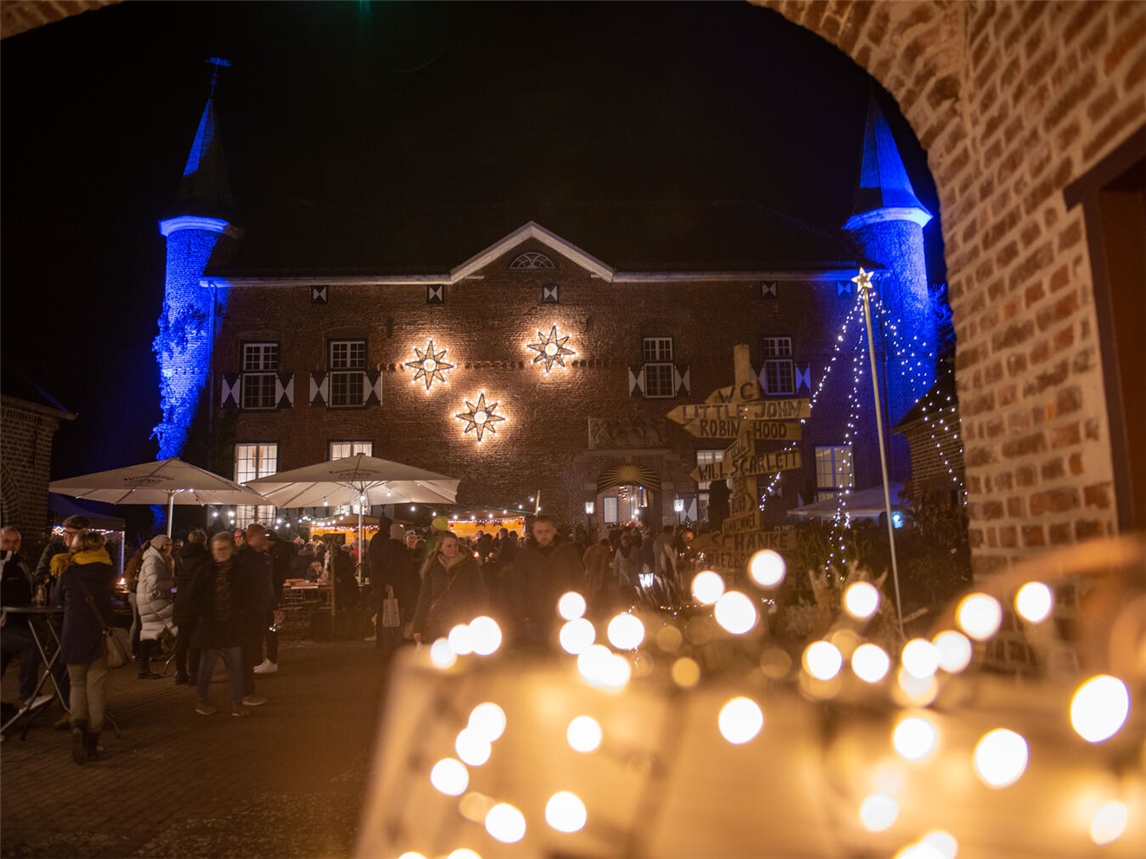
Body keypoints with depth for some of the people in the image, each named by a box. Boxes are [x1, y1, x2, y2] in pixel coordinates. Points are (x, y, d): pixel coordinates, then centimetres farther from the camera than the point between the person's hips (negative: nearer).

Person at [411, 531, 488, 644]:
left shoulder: (469, 564, -1)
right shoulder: (433, 568, 4)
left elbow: (481, 594, 3)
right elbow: (424, 597, 8)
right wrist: (418, 627, 6)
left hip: (465, 624, -2)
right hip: (438, 626, 2)